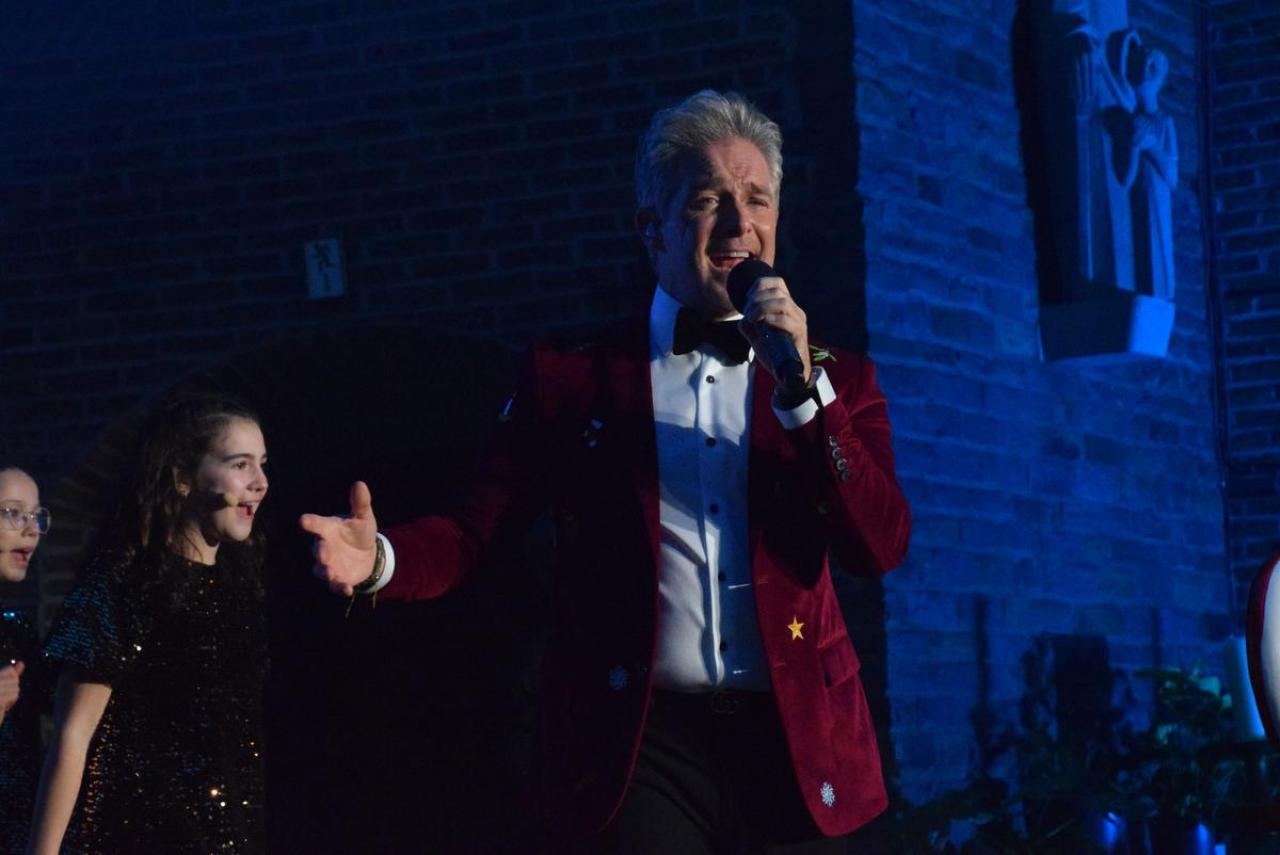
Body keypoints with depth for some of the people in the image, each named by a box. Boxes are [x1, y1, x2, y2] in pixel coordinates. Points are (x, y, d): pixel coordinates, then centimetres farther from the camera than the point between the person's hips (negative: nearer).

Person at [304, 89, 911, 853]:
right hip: (636, 743, -2)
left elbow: (882, 547, -3)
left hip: (796, 746, 2)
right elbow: (474, 532, 2)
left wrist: (804, 386, -11)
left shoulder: (836, 378, 9)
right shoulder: (571, 375, 6)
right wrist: (380, 558, -19)